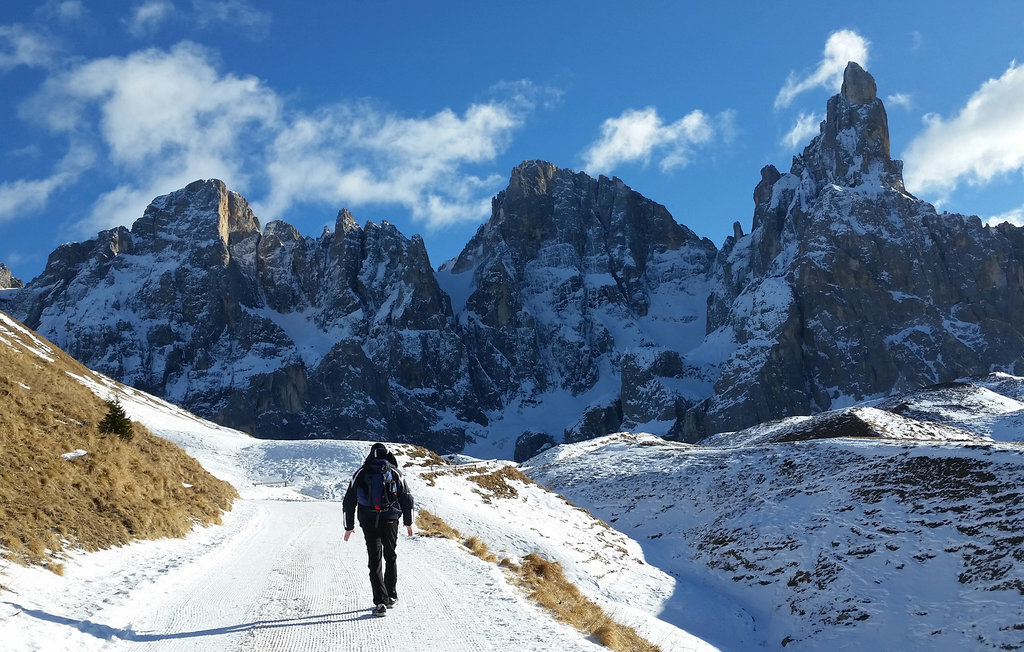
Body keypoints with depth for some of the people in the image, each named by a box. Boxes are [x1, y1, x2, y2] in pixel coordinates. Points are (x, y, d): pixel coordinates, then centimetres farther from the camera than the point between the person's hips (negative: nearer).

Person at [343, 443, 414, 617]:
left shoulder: (361, 473, 5)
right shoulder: (395, 472, 5)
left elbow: (349, 501, 5)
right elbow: (407, 498, 7)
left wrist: (349, 526, 11)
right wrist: (408, 522, 18)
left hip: (369, 523, -1)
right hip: (390, 520, 1)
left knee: (375, 562, 1)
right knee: (390, 557, 18)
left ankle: (380, 602, -8)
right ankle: (391, 596, 23)